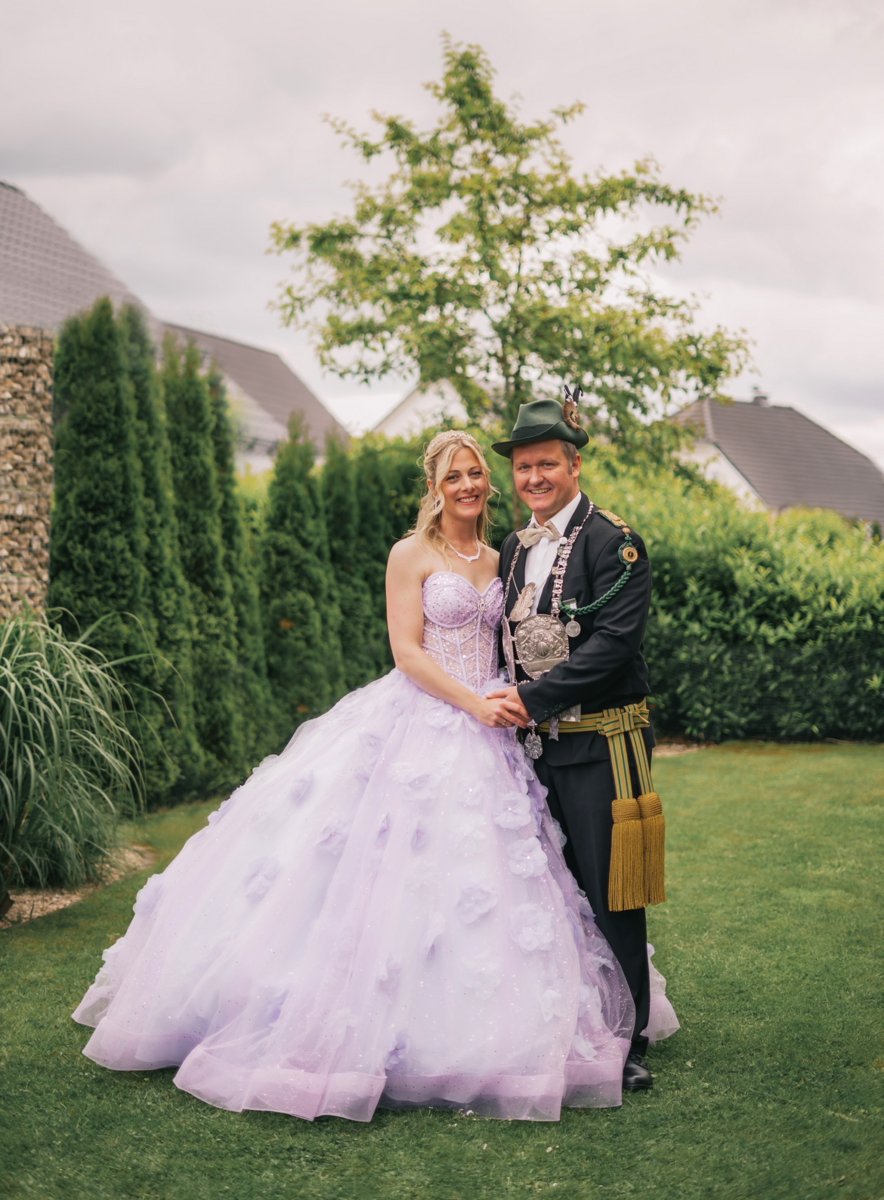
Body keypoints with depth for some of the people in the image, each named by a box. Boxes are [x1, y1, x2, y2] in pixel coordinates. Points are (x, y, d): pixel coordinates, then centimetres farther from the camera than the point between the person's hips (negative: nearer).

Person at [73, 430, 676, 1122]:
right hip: (416, 728, -5)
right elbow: (407, 652, -9)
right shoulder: (412, 554, -2)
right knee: (399, 870, -7)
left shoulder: (499, 562, 15)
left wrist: (514, 703, 0)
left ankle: (465, 1036, 15)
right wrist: (475, 703, -16)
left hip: (482, 738, 6)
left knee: (480, 880, 5)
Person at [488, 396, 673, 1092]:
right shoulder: (515, 550, 14)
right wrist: (510, 705, 1)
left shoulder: (613, 542, -9)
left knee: (610, 896, 0)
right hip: (538, 746, 7)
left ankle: (627, 1043, 12)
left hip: (600, 747, -7)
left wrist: (535, 697, -19)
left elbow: (614, 642, -19)